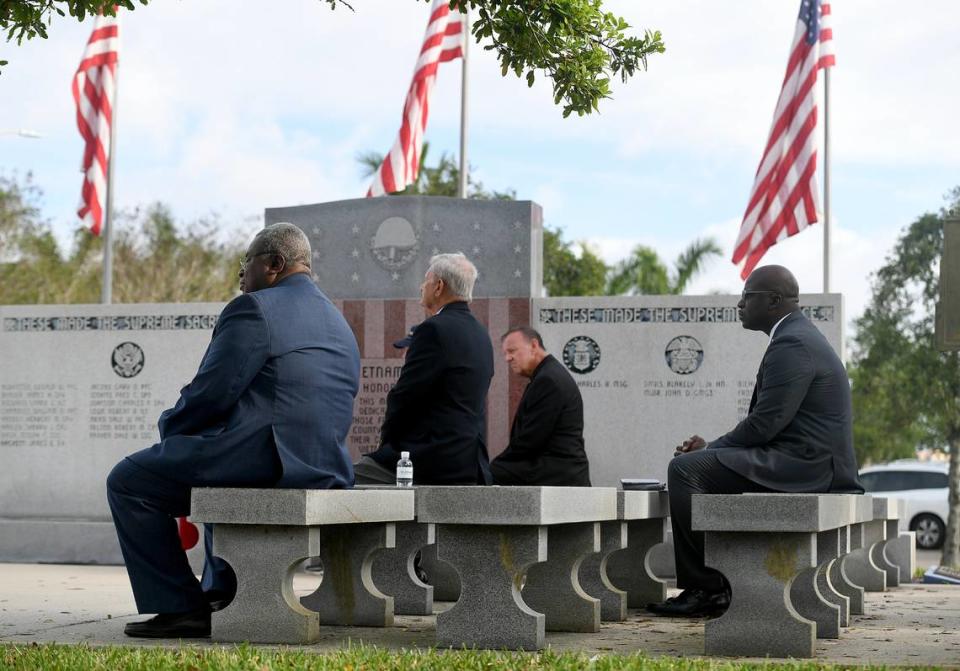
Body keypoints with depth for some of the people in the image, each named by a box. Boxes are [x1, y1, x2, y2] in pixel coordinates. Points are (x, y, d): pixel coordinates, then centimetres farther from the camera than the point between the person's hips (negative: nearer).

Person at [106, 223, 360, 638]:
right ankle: (221, 590, 35)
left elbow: (211, 393, -14)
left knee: (129, 481, 4)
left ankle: (181, 607, 0)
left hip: (266, 464, -10)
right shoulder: (340, 324, 19)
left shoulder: (254, 309, -9)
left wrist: (169, 428, 6)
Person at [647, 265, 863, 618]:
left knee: (686, 468, -17)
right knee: (703, 467, 22)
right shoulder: (797, 336, 20)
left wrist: (710, 449, -7)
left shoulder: (792, 344, -14)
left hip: (805, 466, -11)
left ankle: (706, 589, -13)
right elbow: (765, 421, 20)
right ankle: (720, 582, 17)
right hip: (808, 461, 11)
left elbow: (765, 423, -20)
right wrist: (711, 446, 9)